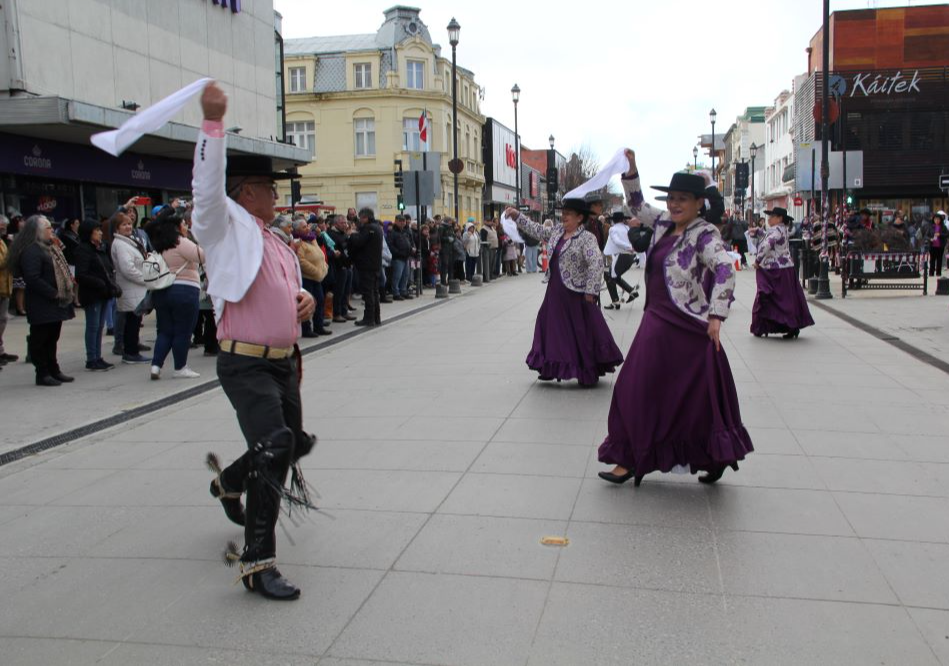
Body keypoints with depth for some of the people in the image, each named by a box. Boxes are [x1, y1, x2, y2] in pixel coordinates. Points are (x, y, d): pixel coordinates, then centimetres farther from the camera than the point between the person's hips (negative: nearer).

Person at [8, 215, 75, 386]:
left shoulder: (51, 247, 16)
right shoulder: (31, 251, -16)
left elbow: (61, 272, 21)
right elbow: (33, 279, -23)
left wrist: (68, 291, 8)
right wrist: (54, 294, -20)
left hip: (55, 304, 10)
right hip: (42, 306, -9)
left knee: (52, 338, 16)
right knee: (40, 339, 0)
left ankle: (53, 371, 25)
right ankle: (42, 374, 6)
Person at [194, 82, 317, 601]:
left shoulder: (276, 242, 18)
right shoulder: (225, 227, -6)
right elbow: (208, 184, -23)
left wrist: (305, 298, 6)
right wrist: (212, 122, -30)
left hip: (284, 362, 9)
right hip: (245, 364, -9)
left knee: (294, 443, 19)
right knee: (273, 444, -23)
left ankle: (229, 482, 49)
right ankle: (257, 562, -14)